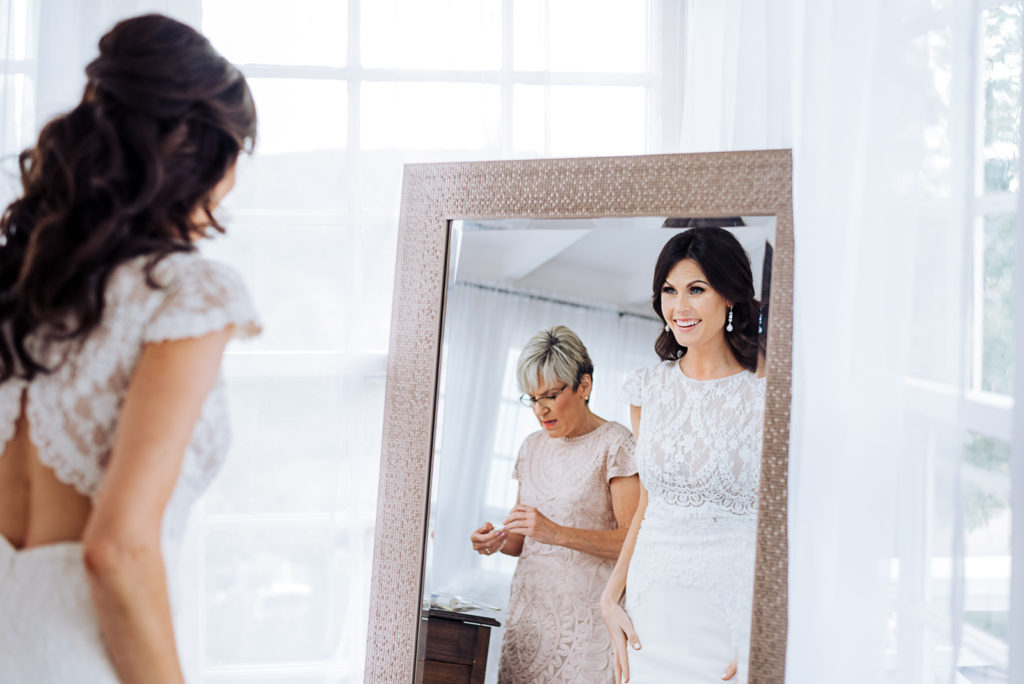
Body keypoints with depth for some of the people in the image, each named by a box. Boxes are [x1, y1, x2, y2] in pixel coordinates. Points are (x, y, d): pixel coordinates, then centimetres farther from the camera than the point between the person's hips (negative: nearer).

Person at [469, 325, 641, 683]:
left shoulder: (614, 443, -5)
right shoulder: (532, 446, 15)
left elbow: (631, 540, -14)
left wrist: (558, 533, -24)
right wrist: (499, 541, -3)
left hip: (585, 612, -5)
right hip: (529, 606, 5)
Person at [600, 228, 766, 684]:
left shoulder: (767, 390, -7)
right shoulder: (649, 388, 7)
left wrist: (764, 635, -15)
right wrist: (611, 599, 6)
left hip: (736, 603, -4)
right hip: (652, 609, 4)